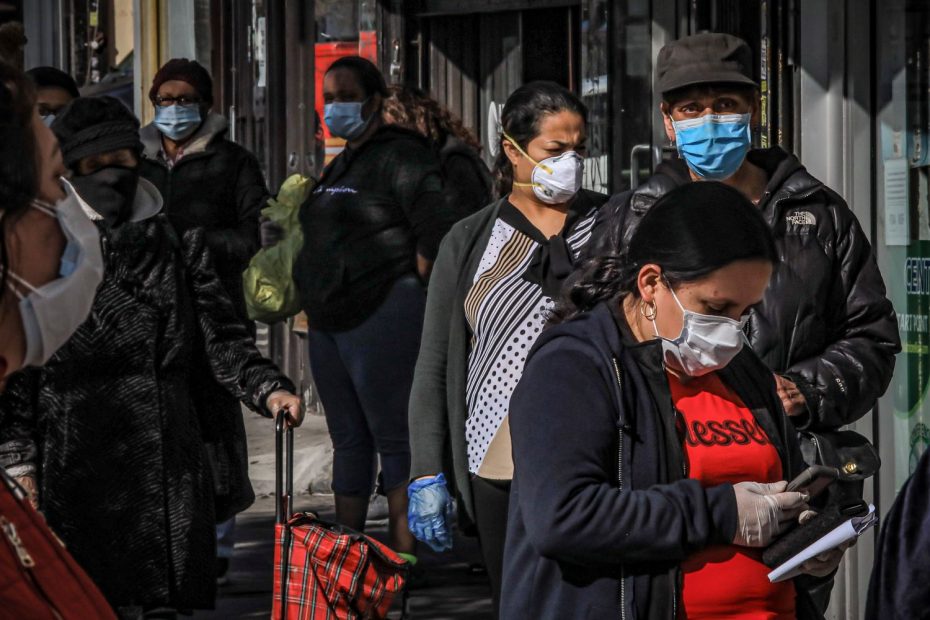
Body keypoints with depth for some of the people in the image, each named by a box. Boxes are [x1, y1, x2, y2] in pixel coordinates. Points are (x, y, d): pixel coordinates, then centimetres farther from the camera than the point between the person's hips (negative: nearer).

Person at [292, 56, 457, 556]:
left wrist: (405, 296, -10)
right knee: (348, 438, 12)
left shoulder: (400, 158, -8)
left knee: (393, 436, -8)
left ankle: (402, 553, -7)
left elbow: (438, 235, -16)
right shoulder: (340, 167, 20)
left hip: (379, 318, -10)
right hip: (328, 322, 10)